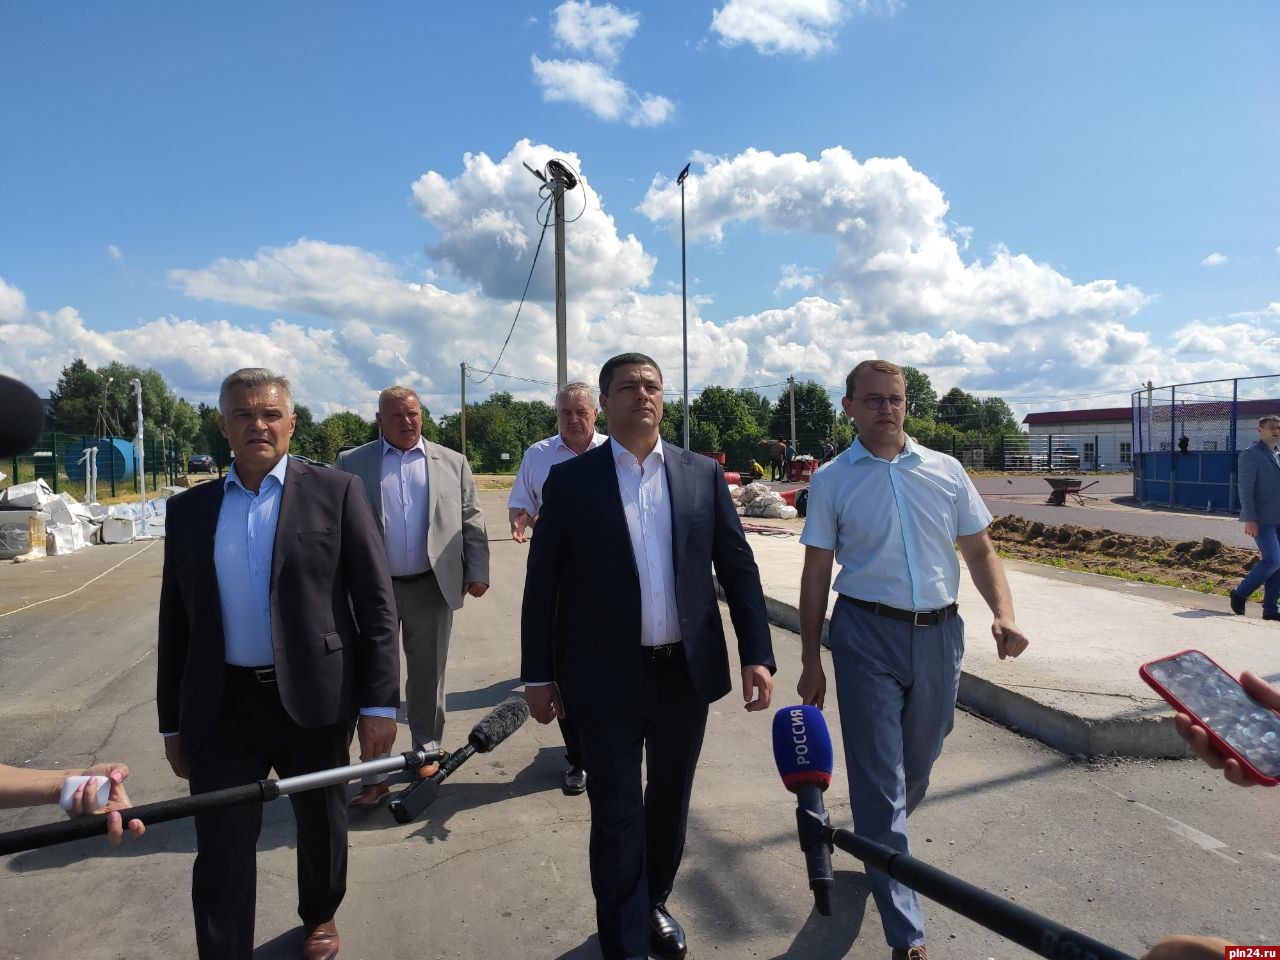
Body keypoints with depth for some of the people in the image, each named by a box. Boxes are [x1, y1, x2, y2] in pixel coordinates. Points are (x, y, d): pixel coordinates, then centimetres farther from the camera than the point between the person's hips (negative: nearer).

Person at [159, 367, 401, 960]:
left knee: (322, 828, 19)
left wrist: (379, 703, -11)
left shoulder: (336, 493, -5)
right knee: (220, 855, 5)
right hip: (221, 710, 1)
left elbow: (376, 605, -7)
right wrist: (173, 723, 10)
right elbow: (175, 623, 10)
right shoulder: (188, 510, 6)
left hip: (315, 700, -1)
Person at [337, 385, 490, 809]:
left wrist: (477, 572, 0)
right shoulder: (351, 463, 3)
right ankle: (375, 774, 15)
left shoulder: (452, 463, 6)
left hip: (431, 587, 1)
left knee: (427, 675, 12)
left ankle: (427, 750, 30)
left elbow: (471, 520, 6)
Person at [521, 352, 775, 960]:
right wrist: (538, 675, -1)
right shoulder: (570, 481, -4)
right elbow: (541, 585, -2)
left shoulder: (702, 474, 3)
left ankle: (653, 904, 45)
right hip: (607, 678, -3)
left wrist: (758, 655, -4)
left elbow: (738, 568, 3)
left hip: (687, 671, 3)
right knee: (617, 813, 7)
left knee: (670, 802, 20)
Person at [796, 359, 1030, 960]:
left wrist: (1004, 614, -9)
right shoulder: (831, 481, -1)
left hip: (939, 633, 3)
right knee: (879, 780, 0)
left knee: (919, 765, 19)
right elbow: (816, 576, 1)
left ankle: (881, 839, 50)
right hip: (868, 635, -3)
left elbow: (979, 551, 9)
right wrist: (811, 661, 1)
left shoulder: (946, 471, 5)